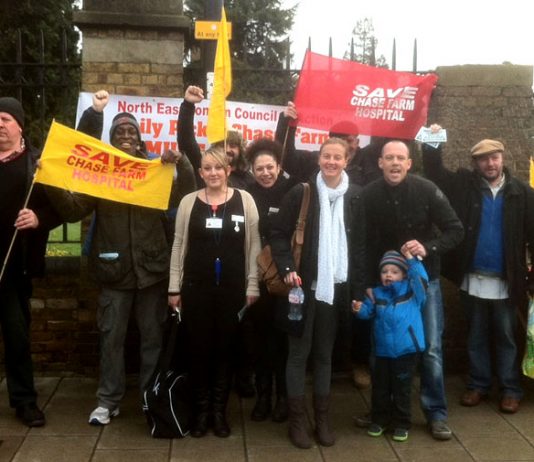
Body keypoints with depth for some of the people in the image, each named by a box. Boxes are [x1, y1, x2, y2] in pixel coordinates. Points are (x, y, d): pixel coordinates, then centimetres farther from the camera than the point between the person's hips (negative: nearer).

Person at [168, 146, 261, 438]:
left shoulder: (244, 200, -1)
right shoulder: (189, 201, 3)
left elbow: (253, 245, 1)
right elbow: (178, 245, 6)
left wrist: (252, 286, -1)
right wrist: (174, 287, 3)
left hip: (232, 287, 0)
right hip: (196, 286, 1)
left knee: (225, 348, 9)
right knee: (199, 348, 7)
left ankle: (219, 411, 21)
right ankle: (201, 410, 20)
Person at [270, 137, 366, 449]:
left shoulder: (356, 197, 3)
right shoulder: (301, 193, -4)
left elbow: (360, 245, 5)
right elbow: (278, 234, -2)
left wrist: (358, 291, 3)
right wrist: (287, 269, -15)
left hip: (336, 288, 2)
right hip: (305, 285, -2)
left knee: (324, 354, 13)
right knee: (299, 353, 5)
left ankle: (322, 419, 23)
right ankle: (298, 420, 16)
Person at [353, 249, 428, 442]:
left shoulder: (412, 290, -2)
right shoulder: (377, 293, 5)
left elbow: (421, 278, -18)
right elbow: (369, 311, 6)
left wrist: (411, 259, -23)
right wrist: (360, 309, -16)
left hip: (406, 350, -3)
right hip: (383, 351, 3)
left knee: (402, 389, 6)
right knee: (380, 387, 13)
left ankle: (401, 424, 19)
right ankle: (380, 420, 29)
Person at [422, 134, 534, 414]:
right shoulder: (465, 185, 1)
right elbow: (435, 173, -4)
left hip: (505, 281, -1)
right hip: (472, 280, 2)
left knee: (506, 337, 11)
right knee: (476, 337, 15)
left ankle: (510, 389, 22)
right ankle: (478, 384, 27)